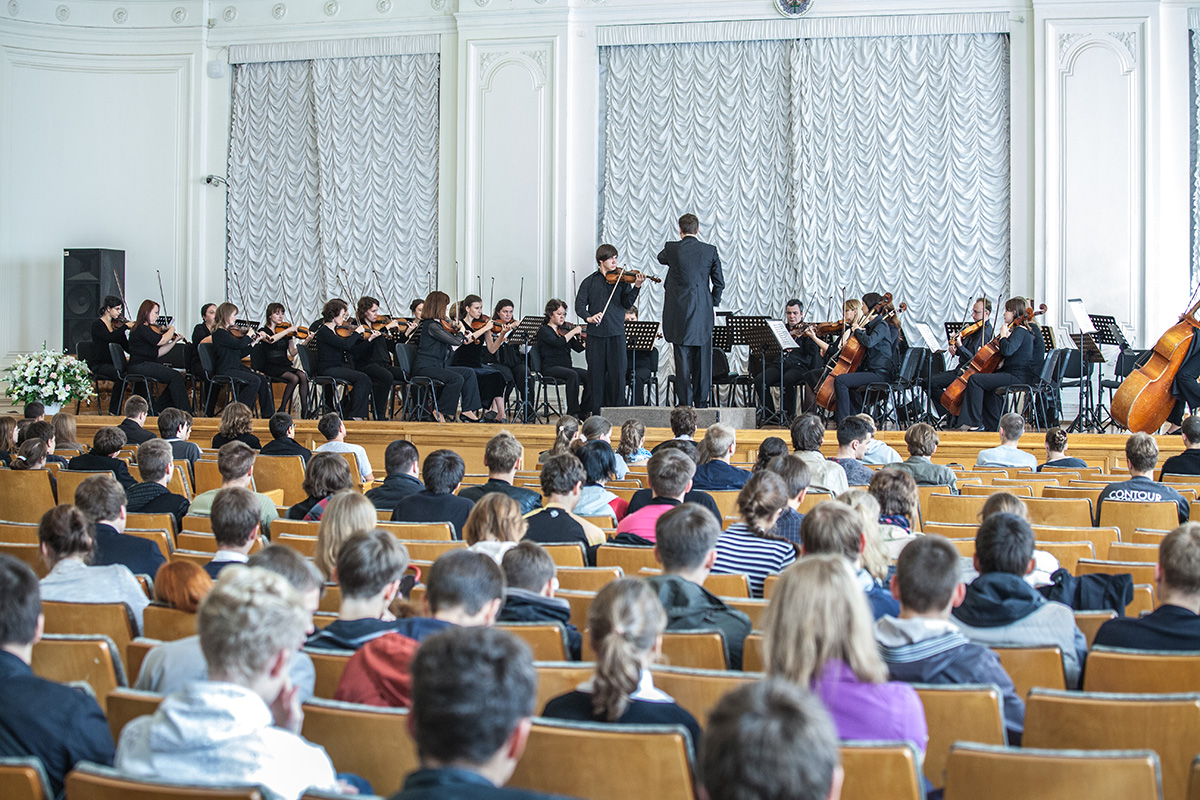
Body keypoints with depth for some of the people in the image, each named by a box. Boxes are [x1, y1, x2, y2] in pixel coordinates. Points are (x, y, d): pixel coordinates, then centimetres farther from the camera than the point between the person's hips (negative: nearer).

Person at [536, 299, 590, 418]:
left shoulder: (564, 330, 18)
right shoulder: (544, 330, 0)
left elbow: (578, 348, 7)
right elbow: (558, 343, -20)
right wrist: (573, 331, -16)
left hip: (567, 367, 6)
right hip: (550, 368, -6)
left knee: (589, 376, -20)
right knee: (573, 375, -34)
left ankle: (584, 411, -14)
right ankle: (573, 412, -31)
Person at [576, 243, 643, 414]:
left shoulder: (621, 279, 7)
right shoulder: (589, 282, 8)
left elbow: (627, 304, -3)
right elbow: (580, 305, 1)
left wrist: (636, 287, -18)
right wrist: (588, 317, -19)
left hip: (616, 333, 0)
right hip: (596, 334, 0)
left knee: (617, 372, -2)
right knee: (596, 372, 3)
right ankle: (596, 410, 10)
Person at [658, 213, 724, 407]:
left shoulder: (671, 249, -6)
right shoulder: (710, 251, 0)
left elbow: (661, 258, 19)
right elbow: (719, 283, 5)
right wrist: (713, 304, 18)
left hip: (679, 311, -2)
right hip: (703, 312, 2)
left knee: (682, 357, 1)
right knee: (702, 359, 8)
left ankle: (685, 402, 0)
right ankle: (701, 402, 11)